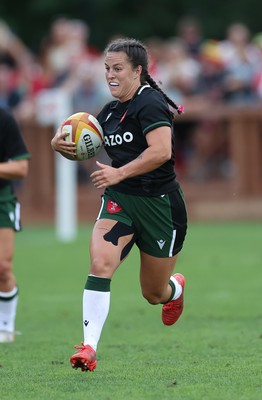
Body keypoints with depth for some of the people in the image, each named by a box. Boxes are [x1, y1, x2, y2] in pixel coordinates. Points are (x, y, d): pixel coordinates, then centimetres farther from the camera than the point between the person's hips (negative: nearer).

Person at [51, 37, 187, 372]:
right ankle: (89, 348, -25)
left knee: (154, 294, 10)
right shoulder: (110, 112, 9)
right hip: (119, 201, 5)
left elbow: (161, 151, -28)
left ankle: (175, 288, 49)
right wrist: (60, 142, 1)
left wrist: (119, 173, -31)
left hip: (159, 203, -5)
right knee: (100, 264, -23)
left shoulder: (151, 103, -15)